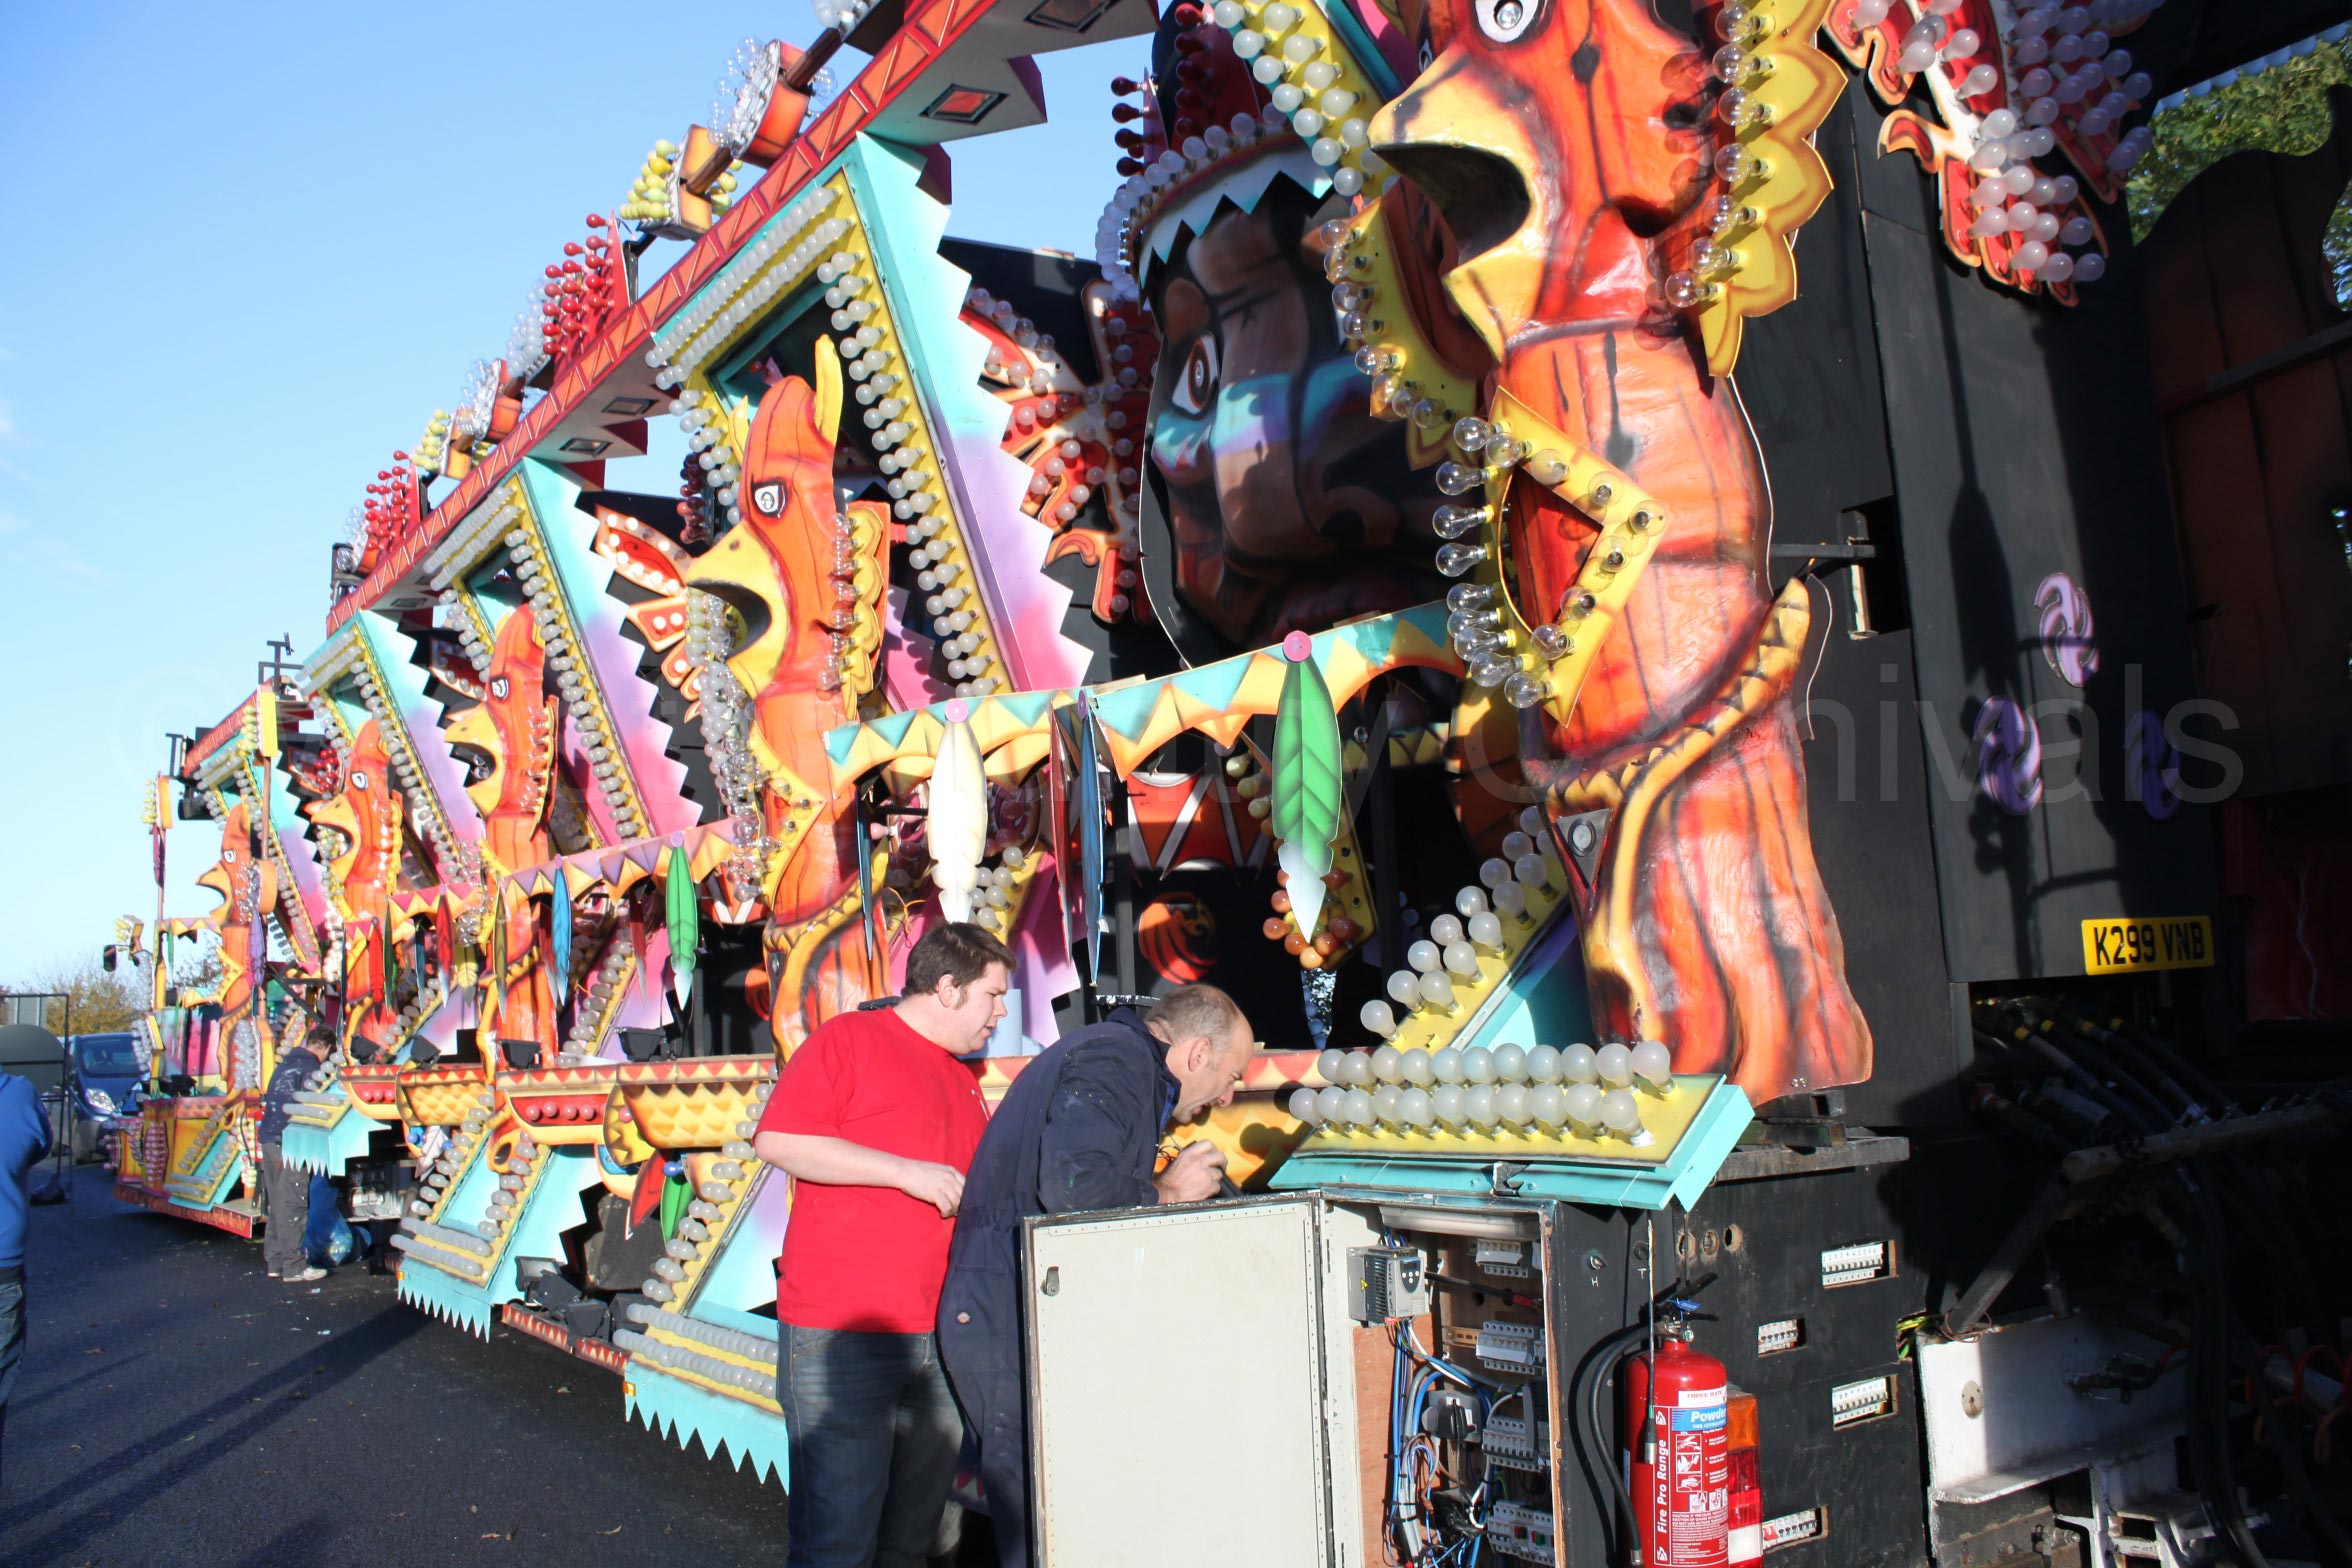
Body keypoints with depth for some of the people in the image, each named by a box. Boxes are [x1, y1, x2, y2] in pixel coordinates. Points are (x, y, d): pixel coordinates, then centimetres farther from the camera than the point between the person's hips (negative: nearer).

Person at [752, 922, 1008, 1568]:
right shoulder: (849, 1039, -3)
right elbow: (777, 1138, -15)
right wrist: (907, 1170, -16)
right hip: (841, 1337, -7)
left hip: (941, 1341, 7)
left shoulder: (963, 1080, 20)